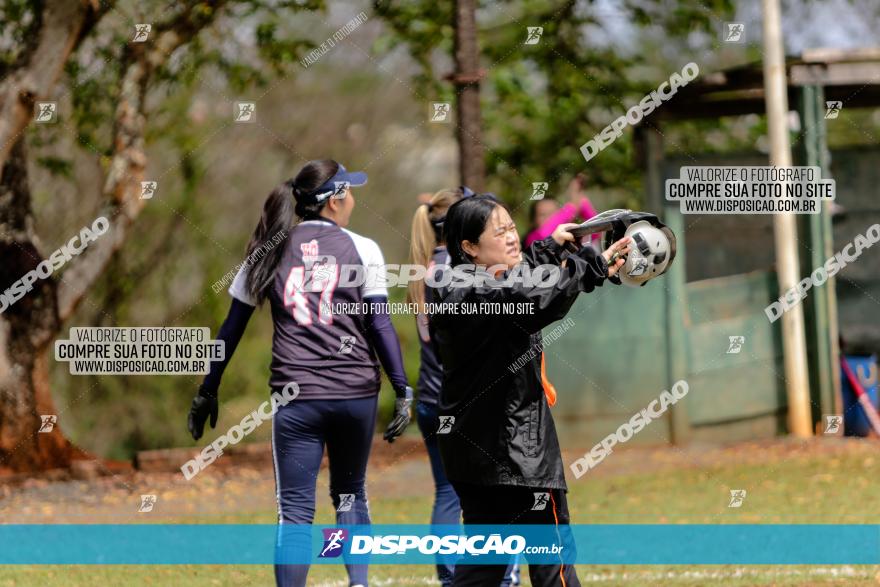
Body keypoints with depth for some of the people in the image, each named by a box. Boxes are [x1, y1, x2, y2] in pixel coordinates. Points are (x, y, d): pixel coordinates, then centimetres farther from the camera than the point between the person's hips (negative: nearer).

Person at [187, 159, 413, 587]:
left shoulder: (270, 252, 6)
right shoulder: (360, 250, 1)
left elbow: (232, 327, 8)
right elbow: (380, 324, -5)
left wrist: (208, 390, 15)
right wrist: (402, 391, -4)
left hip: (297, 395, 0)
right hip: (356, 392, 0)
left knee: (295, 509, 0)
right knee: (350, 494, 19)